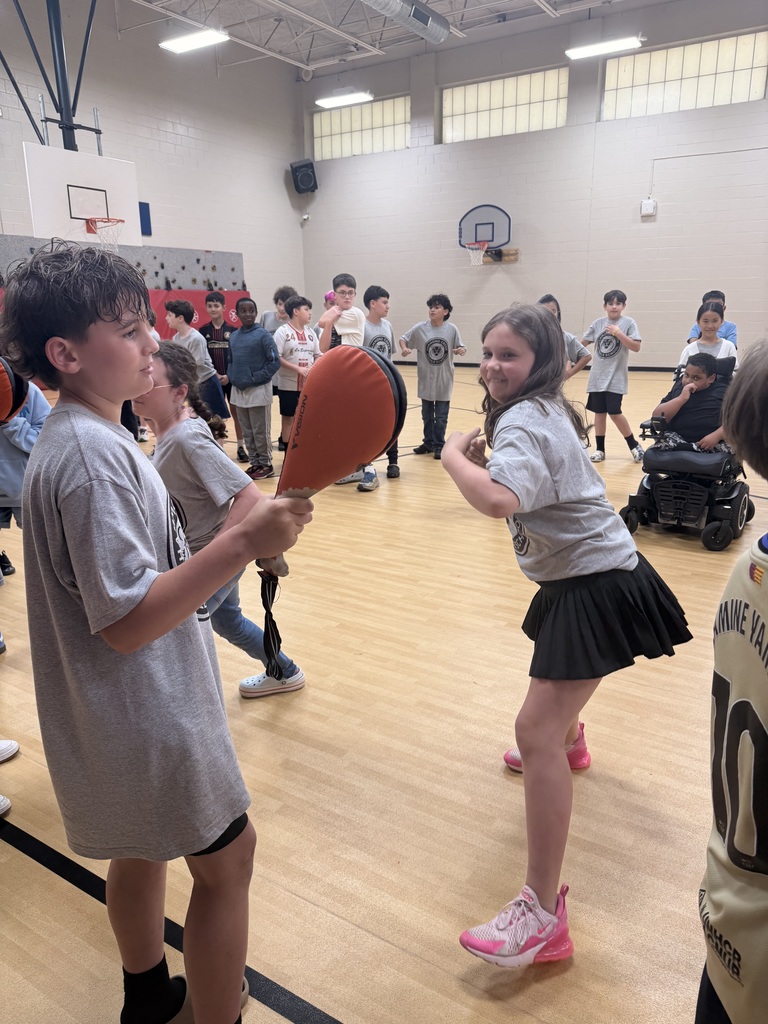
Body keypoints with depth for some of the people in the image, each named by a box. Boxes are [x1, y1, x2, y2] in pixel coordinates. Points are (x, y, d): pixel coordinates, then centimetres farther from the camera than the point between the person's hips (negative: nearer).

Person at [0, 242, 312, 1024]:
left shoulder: (81, 436, 6)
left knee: (140, 847, 26)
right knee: (225, 859, 7)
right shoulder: (91, 454, -26)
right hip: (151, 718, -10)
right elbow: (127, 620, -29)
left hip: (131, 715, 10)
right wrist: (242, 543, -34)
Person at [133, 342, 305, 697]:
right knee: (227, 622, 27)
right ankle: (285, 673, 50)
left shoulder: (188, 439, -29)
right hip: (189, 555, 9)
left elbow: (249, 496, -32)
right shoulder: (167, 429, -3)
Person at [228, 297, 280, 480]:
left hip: (258, 390, -6)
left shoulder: (263, 335, -8)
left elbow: (275, 361, -11)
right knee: (247, 432, 12)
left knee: (261, 432, 2)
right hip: (238, 390, 6)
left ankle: (266, 465, 13)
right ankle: (255, 463, 23)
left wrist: (257, 378, -14)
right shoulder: (234, 336, 8)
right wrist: (231, 376, 3)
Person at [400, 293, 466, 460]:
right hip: (426, 379, 1)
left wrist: (462, 350, -21)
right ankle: (428, 443, 28)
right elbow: (403, 339, 3)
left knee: (441, 416, 4)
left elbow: (459, 348, 1)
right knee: (427, 414, 14)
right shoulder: (420, 328, -7)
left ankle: (439, 445, 16)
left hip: (444, 380, -1)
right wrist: (404, 348, -18)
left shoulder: (452, 329, -7)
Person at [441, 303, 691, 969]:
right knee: (556, 668, 36)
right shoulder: (543, 410, 7)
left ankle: (543, 914, -12)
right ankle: (569, 741, 69)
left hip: (595, 587, -11)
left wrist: (454, 454, -24)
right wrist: (479, 454, -1)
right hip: (581, 575, 11)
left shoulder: (522, 420, -23)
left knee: (536, 730, -17)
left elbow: (499, 500, -42)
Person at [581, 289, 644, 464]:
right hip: (597, 376, 4)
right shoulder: (598, 323, 5)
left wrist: (618, 333, -20)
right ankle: (600, 449, 16)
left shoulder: (628, 323, -4)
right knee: (599, 412, 6)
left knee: (614, 412, -9)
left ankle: (634, 445, 8)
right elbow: (583, 343, 12)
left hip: (616, 378, -4)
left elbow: (636, 347, -12)